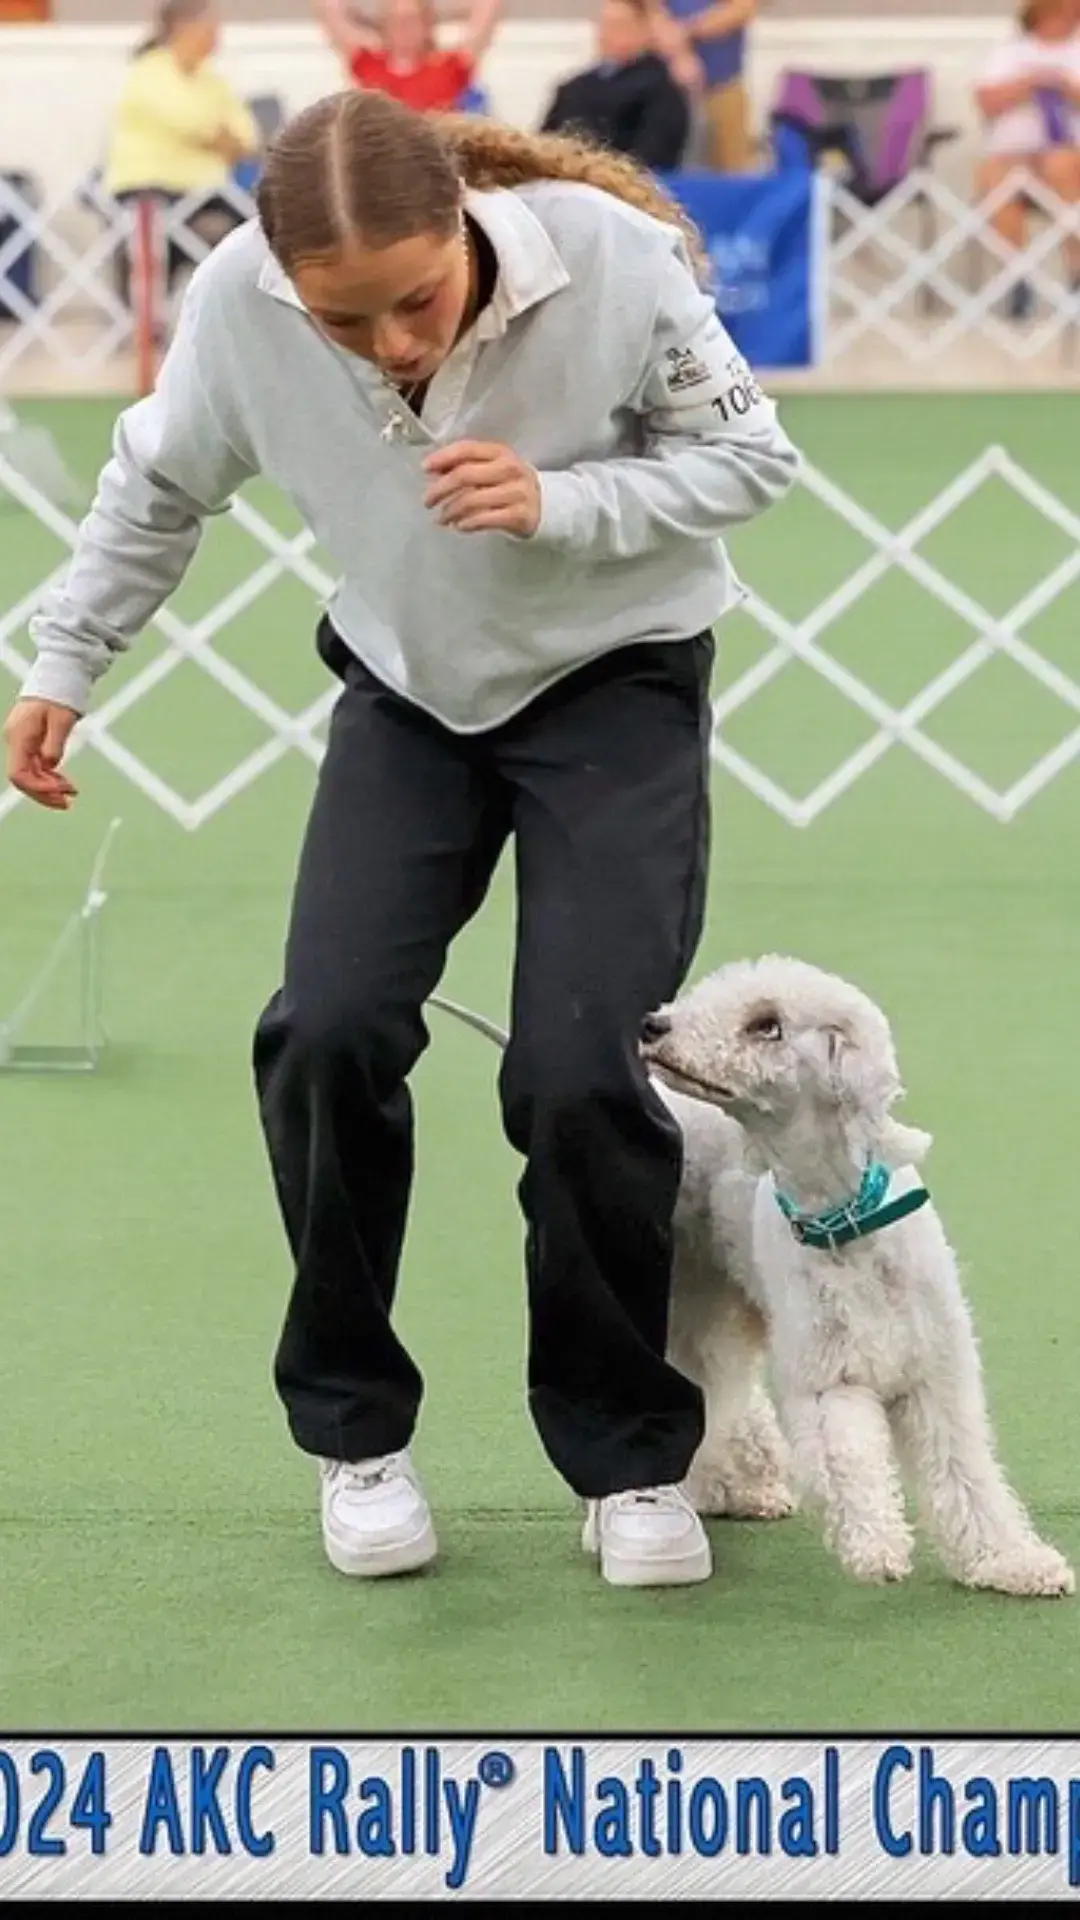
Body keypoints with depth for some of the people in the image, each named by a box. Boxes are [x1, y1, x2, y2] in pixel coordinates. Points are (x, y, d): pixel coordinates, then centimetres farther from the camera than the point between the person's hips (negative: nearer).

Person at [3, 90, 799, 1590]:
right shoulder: (240, 302, -23)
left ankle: (631, 1460, 7)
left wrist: (559, 502, -30)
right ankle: (354, 1428, 8)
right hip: (408, 688, 2)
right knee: (330, 1031, -15)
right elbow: (161, 486, -1)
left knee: (579, 1073, -15)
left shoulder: (612, 259, -30)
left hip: (619, 681, -2)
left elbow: (750, 457, -15)